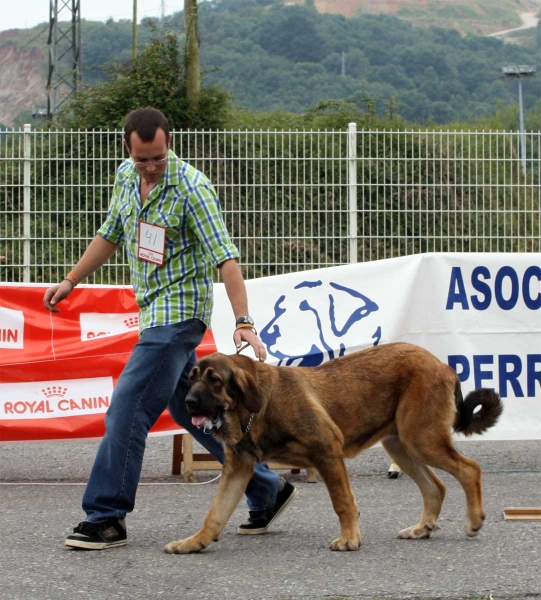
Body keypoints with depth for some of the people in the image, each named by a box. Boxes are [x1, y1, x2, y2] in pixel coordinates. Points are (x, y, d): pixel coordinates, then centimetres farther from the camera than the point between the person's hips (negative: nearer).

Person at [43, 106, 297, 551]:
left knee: (127, 412, -11)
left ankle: (106, 518, -4)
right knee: (190, 410, 15)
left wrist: (243, 322, -31)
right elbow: (111, 235, 22)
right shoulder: (126, 177, 6)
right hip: (155, 312, 9)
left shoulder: (191, 188, -18)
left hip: (178, 313, -9)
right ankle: (267, 491, 25)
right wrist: (71, 281, 24)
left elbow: (225, 257, -23)